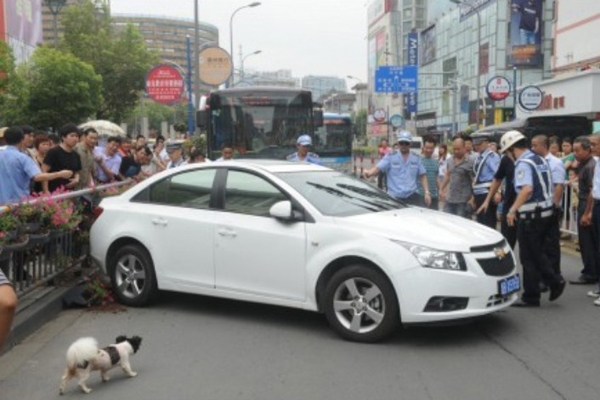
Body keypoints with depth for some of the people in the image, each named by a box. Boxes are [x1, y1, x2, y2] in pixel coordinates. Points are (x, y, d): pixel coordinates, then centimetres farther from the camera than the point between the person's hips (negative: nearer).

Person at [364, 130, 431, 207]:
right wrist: (369, 173, -31)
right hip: (394, 197, -2)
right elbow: (378, 168, -9)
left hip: (412, 197, 2)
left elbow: (423, 176, 12)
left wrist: (427, 192, 2)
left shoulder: (416, 159, 11)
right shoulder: (390, 157, 3)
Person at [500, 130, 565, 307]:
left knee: (529, 258, 2)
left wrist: (513, 209, -31)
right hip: (546, 211, 9)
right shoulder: (540, 160, 12)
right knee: (536, 255, 20)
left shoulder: (523, 163, -17)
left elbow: (527, 188, -32)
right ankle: (554, 281, 11)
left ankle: (530, 297, 10)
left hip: (532, 215, -9)